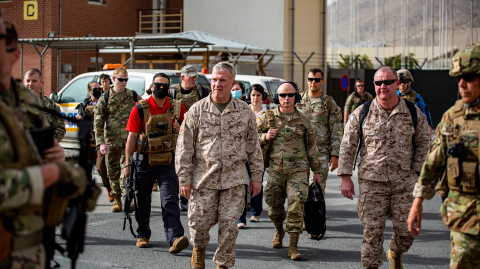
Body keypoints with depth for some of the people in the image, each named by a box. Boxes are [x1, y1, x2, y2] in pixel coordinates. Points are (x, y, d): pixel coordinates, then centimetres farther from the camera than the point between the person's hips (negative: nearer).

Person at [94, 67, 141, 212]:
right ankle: (117, 199, 17)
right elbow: (98, 122, 0)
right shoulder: (105, 98, 4)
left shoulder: (134, 96, 7)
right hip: (112, 140, 1)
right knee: (113, 170, 6)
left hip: (130, 139, -1)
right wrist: (101, 142, -10)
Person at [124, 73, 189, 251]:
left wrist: (180, 129, -9)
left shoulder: (177, 108, 4)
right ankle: (143, 235, 28)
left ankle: (175, 238, -19)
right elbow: (132, 137, -2)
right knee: (142, 201, 11)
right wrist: (128, 163, -6)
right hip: (144, 161, 0)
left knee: (170, 200, -11)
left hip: (168, 161, 0)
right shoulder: (140, 109, -2)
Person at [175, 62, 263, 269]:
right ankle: (199, 248, 34)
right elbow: (184, 147, 1)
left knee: (229, 224, 0)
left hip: (235, 179, 1)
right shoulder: (197, 110, 0)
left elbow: (254, 147, 10)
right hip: (203, 178, 0)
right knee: (199, 221, 1)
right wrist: (184, 179, -2)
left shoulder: (245, 112, 4)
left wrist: (256, 176, 7)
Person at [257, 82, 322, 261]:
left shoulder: (303, 120, 5)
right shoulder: (268, 117, 5)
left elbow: (312, 147, 12)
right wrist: (265, 137, -9)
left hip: (298, 170, -1)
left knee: (296, 205, -12)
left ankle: (293, 246, -7)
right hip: (275, 170, 1)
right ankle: (279, 231, 41)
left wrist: (317, 171, 12)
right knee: (274, 206, 10)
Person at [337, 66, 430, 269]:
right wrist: (345, 177, -1)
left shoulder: (414, 113, 1)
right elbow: (347, 146, 3)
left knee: (407, 229, 5)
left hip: (404, 181, 1)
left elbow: (422, 143, 12)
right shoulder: (362, 113, -1)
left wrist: (416, 172, 5)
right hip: (371, 181, -1)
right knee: (372, 230, 1)